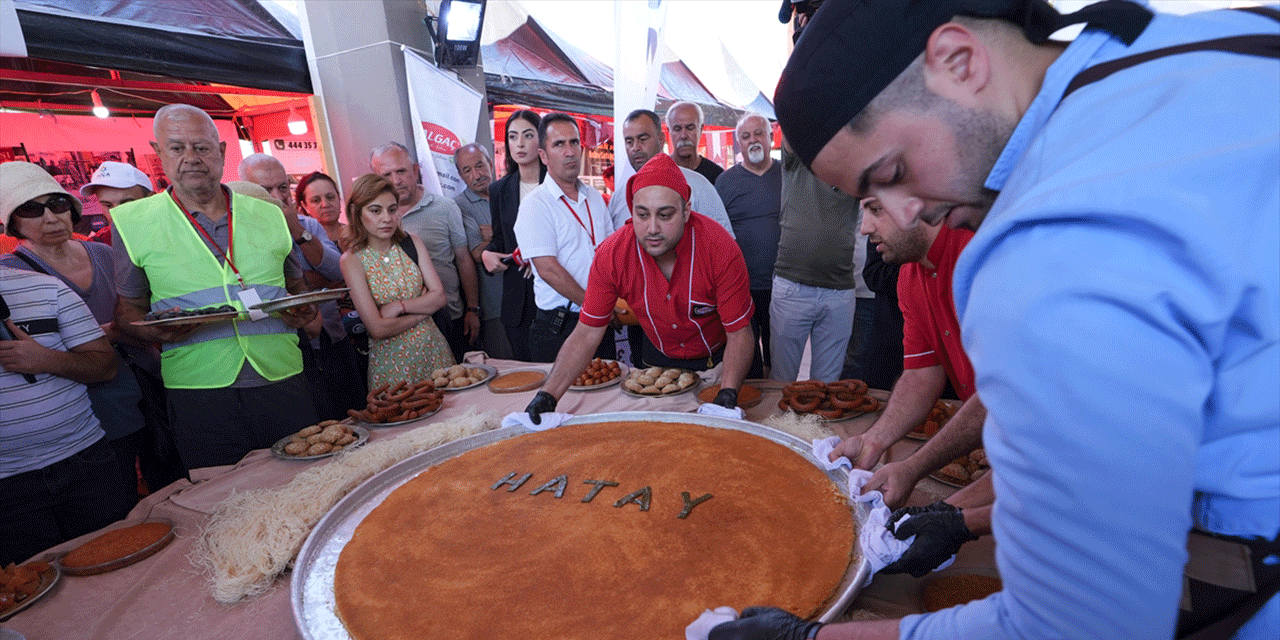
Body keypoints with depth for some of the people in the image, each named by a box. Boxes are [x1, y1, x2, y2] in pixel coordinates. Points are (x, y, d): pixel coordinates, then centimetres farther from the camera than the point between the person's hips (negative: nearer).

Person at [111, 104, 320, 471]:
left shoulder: (269, 216, 9)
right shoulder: (132, 223, 4)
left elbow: (296, 285, 19)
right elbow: (126, 309, 9)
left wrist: (304, 310, -3)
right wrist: (154, 331, -13)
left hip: (283, 381, 2)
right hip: (199, 392, -1)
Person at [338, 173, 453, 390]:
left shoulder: (412, 243, 4)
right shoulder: (352, 260, -8)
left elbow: (439, 297, -2)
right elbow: (378, 329, -14)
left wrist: (399, 306, -14)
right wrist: (423, 308, -7)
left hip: (433, 348, 4)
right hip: (390, 361, -3)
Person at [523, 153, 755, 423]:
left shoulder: (721, 247, -32)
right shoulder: (611, 254, -26)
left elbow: (739, 333, -25)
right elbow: (586, 333, -19)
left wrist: (727, 396, -40)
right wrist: (548, 395, -30)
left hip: (720, 358, -1)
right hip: (660, 359, 2)